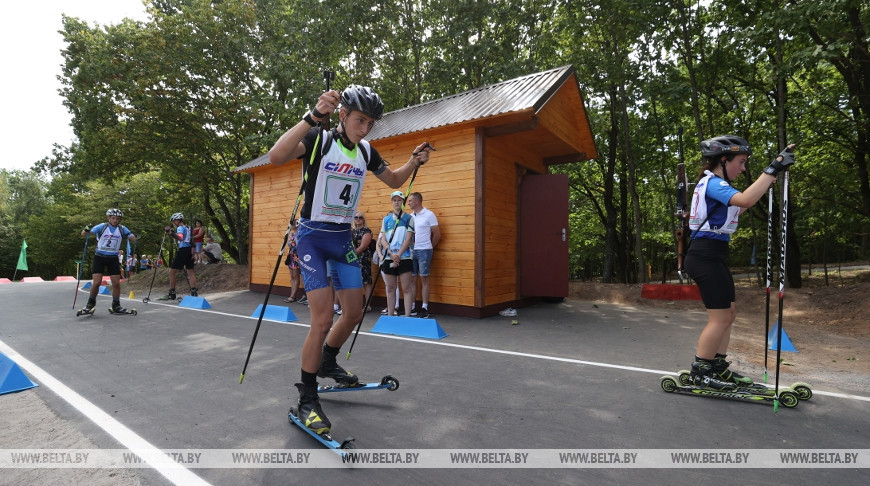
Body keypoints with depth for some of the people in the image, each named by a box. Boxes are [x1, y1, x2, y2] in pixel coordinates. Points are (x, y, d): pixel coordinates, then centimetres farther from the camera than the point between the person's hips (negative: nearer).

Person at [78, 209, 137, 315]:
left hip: (113, 259, 2)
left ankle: (116, 306, 12)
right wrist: (86, 230, -33)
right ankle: (90, 304, 14)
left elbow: (133, 238, -7)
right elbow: (83, 234, -11)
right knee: (97, 282, -7)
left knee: (116, 283, -1)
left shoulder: (122, 229, 0)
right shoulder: (102, 226, -5)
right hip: (99, 257, -2)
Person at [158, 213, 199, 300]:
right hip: (190, 250, 9)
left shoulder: (180, 228, -6)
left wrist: (171, 233, -38)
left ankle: (171, 294, -1)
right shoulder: (188, 228, 20)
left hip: (183, 250, -9)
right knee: (190, 272, 7)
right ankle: (194, 292, 2)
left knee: (172, 271, -2)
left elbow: (180, 238, -25)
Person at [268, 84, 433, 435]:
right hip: (313, 237, -6)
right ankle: (307, 399, 6)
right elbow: (276, 156, -31)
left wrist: (414, 161, 1)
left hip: (343, 238, 6)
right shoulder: (318, 140, -12)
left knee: (354, 313, 10)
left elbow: (394, 181, 19)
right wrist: (314, 116, -37)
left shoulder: (366, 151, 5)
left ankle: (327, 363, 38)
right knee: (323, 319, -13)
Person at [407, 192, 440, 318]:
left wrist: (429, 247, 8)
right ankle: (412, 307, 14)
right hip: (411, 251, 5)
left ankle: (424, 308, 5)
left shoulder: (429, 215, -3)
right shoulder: (410, 217, 11)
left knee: (424, 279, 0)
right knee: (412, 279, 7)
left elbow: (437, 235, 0)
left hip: (424, 251, -5)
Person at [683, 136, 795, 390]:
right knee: (721, 316, -4)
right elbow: (745, 200, -32)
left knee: (728, 312, 16)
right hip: (706, 256, -10)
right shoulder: (712, 183, -13)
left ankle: (718, 366, 24)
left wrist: (766, 182, 23)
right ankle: (699, 372, 6)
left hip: (712, 256, 10)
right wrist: (773, 168, -29)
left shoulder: (714, 184, 18)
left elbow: (737, 208, 29)